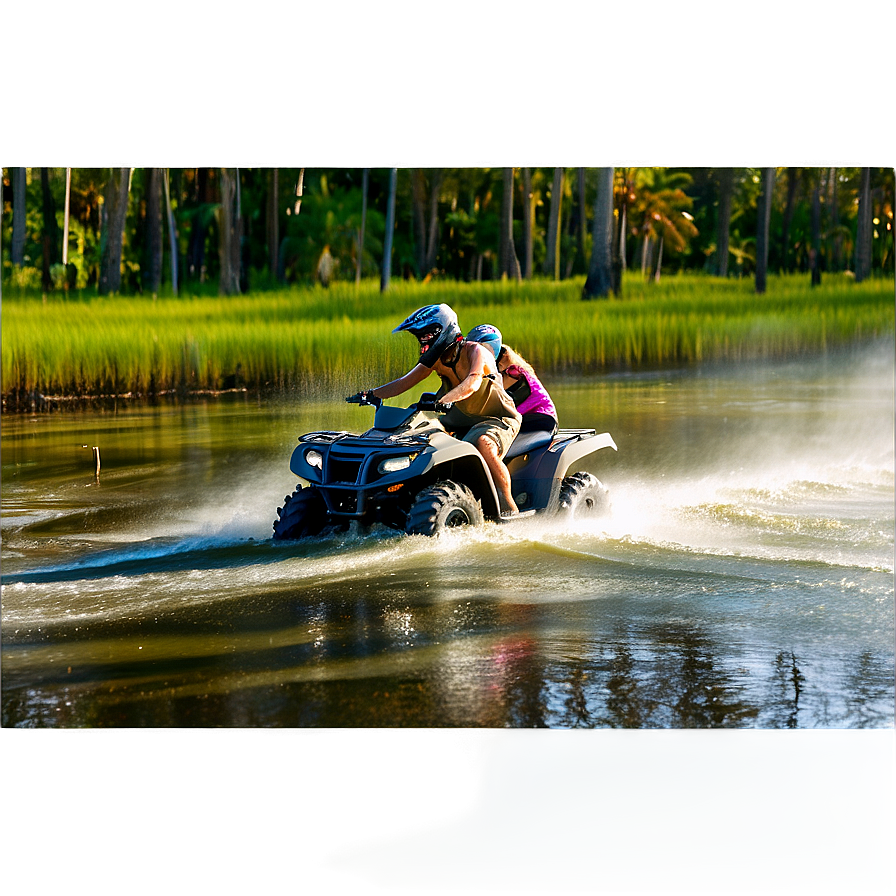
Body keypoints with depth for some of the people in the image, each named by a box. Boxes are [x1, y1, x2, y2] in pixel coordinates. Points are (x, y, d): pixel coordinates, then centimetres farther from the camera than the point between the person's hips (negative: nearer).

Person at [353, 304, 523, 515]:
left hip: (499, 418, -8)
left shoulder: (475, 352, -22)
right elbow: (405, 382, 2)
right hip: (463, 415, 8)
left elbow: (472, 384, -41)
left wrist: (443, 401, -57)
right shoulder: (437, 358, 0)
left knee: (484, 444, -38)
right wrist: (372, 393, -11)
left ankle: (509, 508, -30)